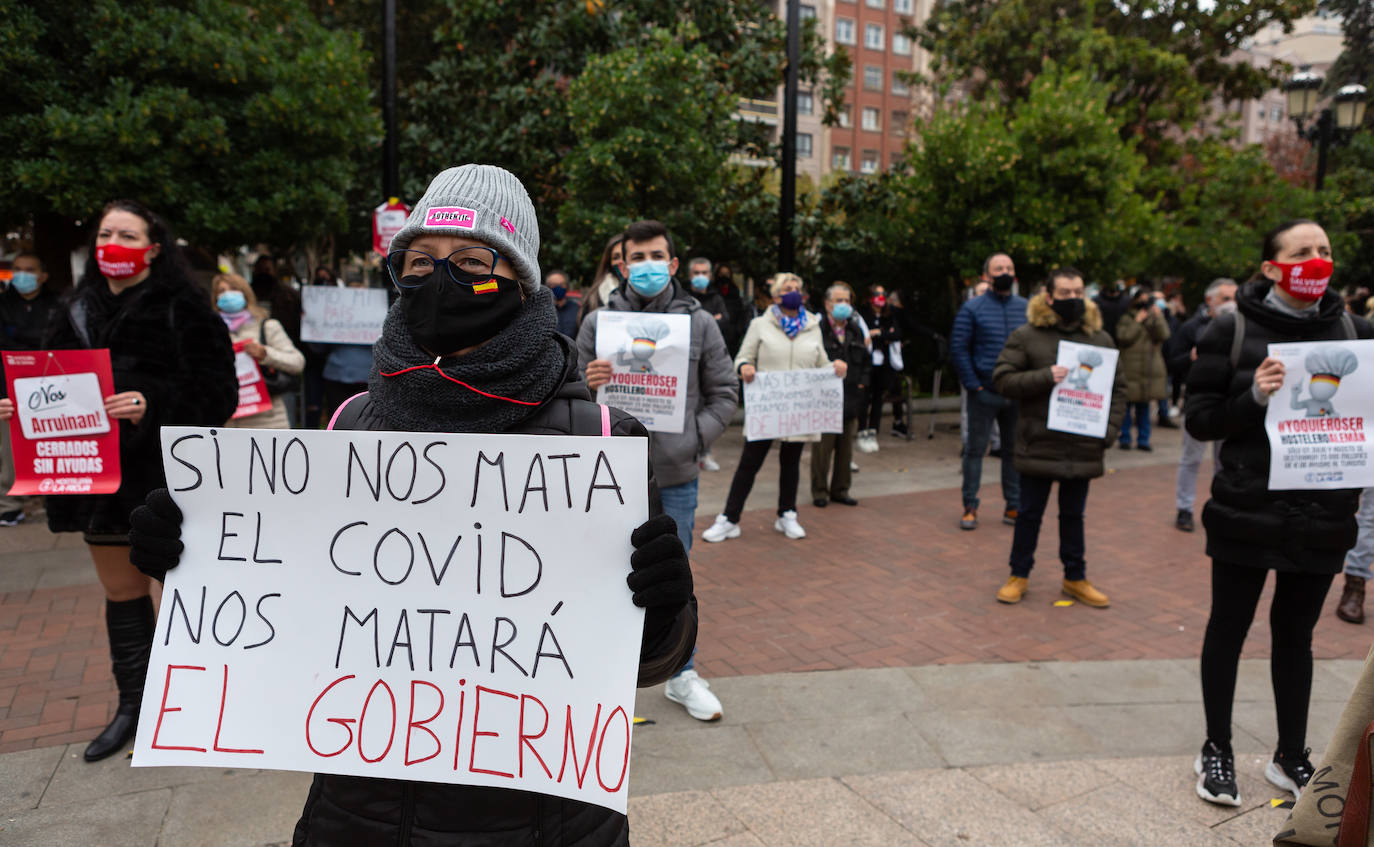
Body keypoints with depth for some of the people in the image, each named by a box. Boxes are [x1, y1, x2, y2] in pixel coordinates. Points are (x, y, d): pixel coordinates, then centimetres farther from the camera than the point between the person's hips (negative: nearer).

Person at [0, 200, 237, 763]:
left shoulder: (183, 312, -9)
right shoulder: (77, 313, 10)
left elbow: (217, 396, -15)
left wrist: (152, 405, -28)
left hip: (168, 478, -6)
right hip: (102, 475, 6)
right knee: (122, 597, 16)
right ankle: (133, 705, 31)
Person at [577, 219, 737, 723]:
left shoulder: (699, 323, 5)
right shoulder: (598, 323, 3)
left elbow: (724, 393, 7)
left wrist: (694, 439, -6)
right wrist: (587, 385, -17)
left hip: (676, 474, 1)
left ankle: (681, 675, 30)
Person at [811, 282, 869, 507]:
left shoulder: (855, 330, 13)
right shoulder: (817, 329, -9)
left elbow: (866, 360, 21)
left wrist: (861, 383, 9)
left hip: (850, 400, 6)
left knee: (846, 449, 11)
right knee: (822, 448, 0)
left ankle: (840, 490, 23)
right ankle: (819, 491, 12)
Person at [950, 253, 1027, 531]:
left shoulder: (1027, 308, 8)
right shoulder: (972, 309, -2)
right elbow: (958, 348, -4)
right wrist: (973, 385, -10)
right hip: (984, 393, -3)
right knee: (975, 450, 3)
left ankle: (1014, 507, 20)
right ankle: (970, 507, 12)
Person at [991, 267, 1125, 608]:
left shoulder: (1100, 338, 7)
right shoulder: (1027, 335, -3)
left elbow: (1118, 387, 11)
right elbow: (1002, 380, -9)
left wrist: (1110, 428, 0)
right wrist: (1045, 377, -20)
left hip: (1083, 448, 3)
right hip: (1038, 444, -3)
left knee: (1073, 516, 15)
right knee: (1029, 514, 9)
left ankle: (1075, 578, 28)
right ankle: (1019, 575, 23)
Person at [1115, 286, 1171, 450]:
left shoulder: (1156, 319, 13)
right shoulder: (1127, 319, 3)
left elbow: (1164, 335, -3)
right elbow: (1123, 338, -12)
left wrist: (1158, 317, -11)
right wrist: (1138, 321, -9)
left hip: (1150, 370, 4)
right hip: (1129, 370, -3)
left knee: (1144, 406, 8)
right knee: (1127, 406, -2)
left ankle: (1143, 440, 15)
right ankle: (1125, 439, 7)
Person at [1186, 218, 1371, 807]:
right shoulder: (1232, 332, -5)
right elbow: (1198, 420, -5)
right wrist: (1255, 397, -22)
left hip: (1322, 517, 3)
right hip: (1247, 511, -3)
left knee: (1296, 633, 15)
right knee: (1229, 627, 9)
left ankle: (1291, 757, 30)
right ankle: (1217, 751, 24)